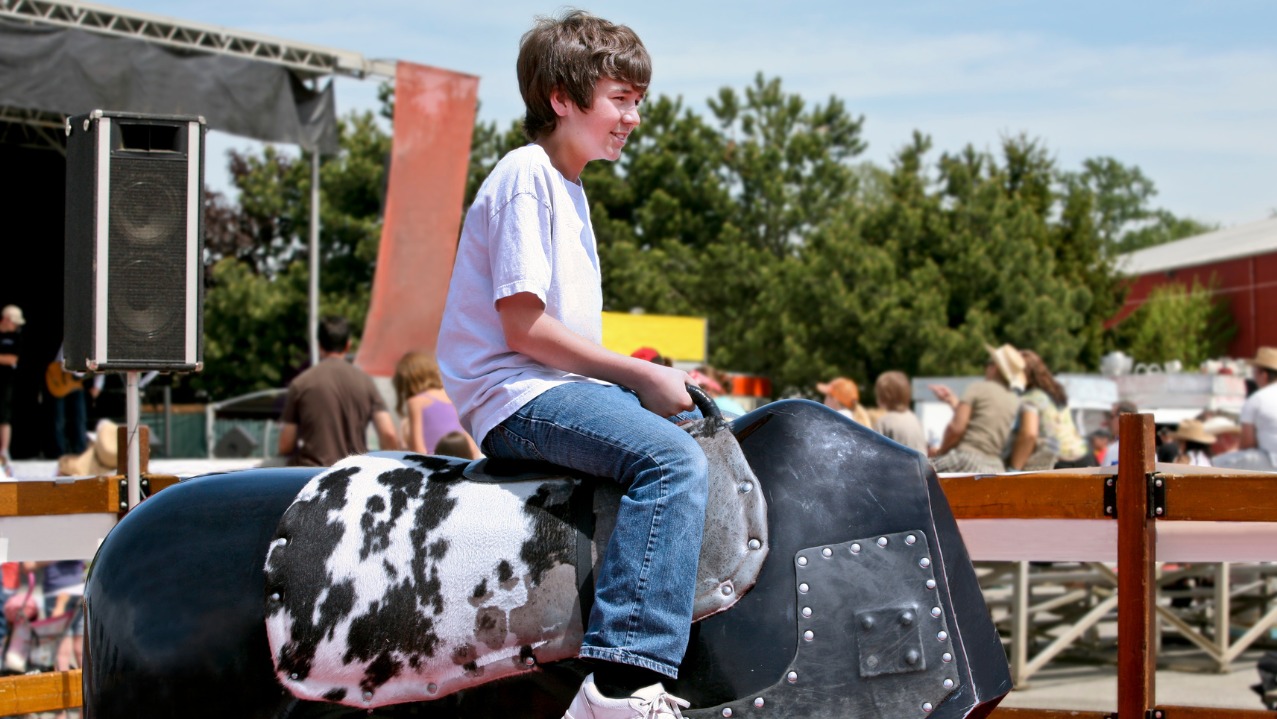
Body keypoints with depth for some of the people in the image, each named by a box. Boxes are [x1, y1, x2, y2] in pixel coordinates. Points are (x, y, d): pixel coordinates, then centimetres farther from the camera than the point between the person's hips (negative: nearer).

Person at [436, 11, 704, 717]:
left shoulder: (567, 186, 20)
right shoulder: (526, 176, -10)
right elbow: (523, 326, -18)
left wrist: (654, 379, 9)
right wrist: (640, 375, -14)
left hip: (559, 388, 10)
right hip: (515, 396, -10)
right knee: (674, 461, -29)